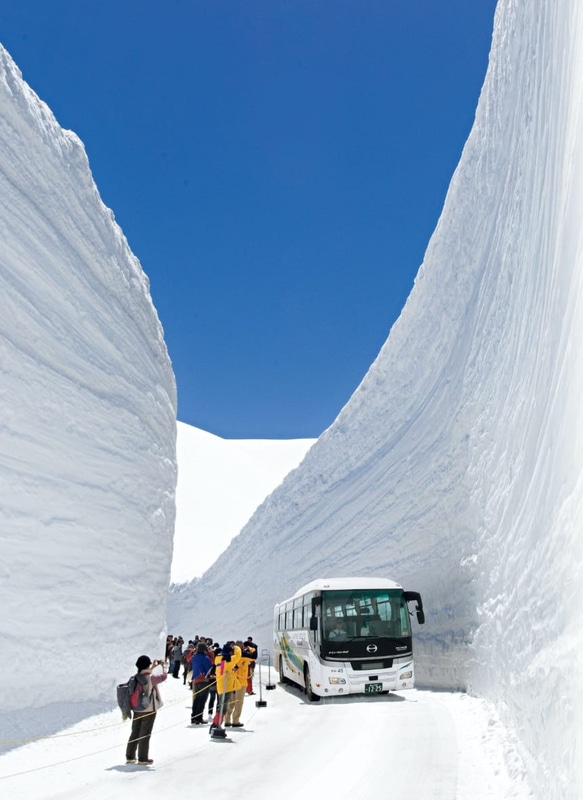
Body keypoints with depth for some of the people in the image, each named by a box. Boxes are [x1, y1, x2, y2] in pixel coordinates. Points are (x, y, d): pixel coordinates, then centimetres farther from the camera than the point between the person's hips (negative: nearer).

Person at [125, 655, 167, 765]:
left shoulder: (136, 678, -3)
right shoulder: (151, 678, -21)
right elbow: (164, 676, -13)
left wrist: (153, 667, 21)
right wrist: (162, 666, 2)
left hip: (137, 710, 6)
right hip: (149, 710, -6)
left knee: (134, 733, 16)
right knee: (145, 735, 4)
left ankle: (130, 756, 24)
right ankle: (143, 758, 10)